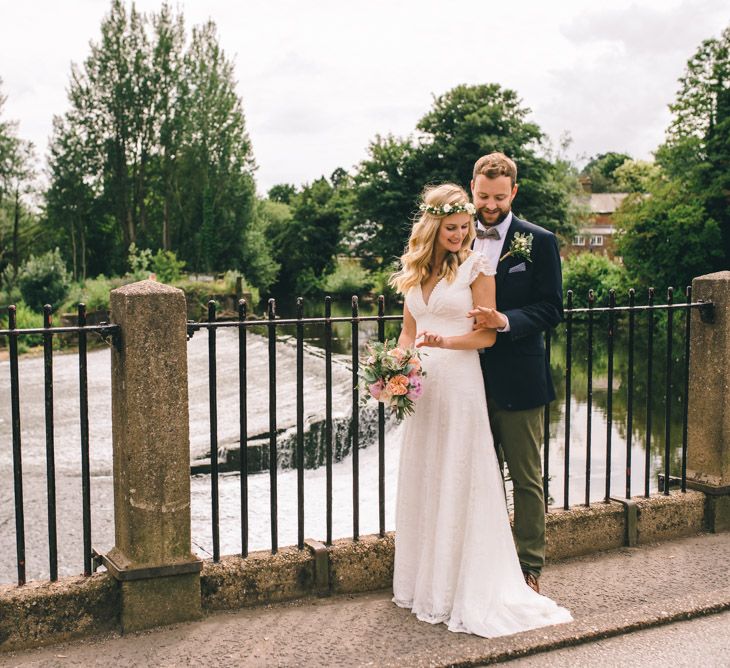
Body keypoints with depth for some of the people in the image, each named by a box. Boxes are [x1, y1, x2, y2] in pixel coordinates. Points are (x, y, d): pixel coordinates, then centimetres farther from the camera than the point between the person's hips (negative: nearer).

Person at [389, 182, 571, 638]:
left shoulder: (476, 266, -4)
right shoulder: (414, 269, 11)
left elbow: (486, 335, -7)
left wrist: (443, 341, -22)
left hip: (461, 383, -6)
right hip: (420, 386, 6)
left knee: (459, 484, -2)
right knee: (421, 482, 11)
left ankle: (467, 590, 8)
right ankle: (426, 581, 24)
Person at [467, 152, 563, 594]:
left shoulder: (540, 242, -3)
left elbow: (552, 309, -7)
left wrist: (506, 321, -22)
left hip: (518, 381, -3)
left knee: (527, 478, 7)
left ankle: (530, 566, 19)